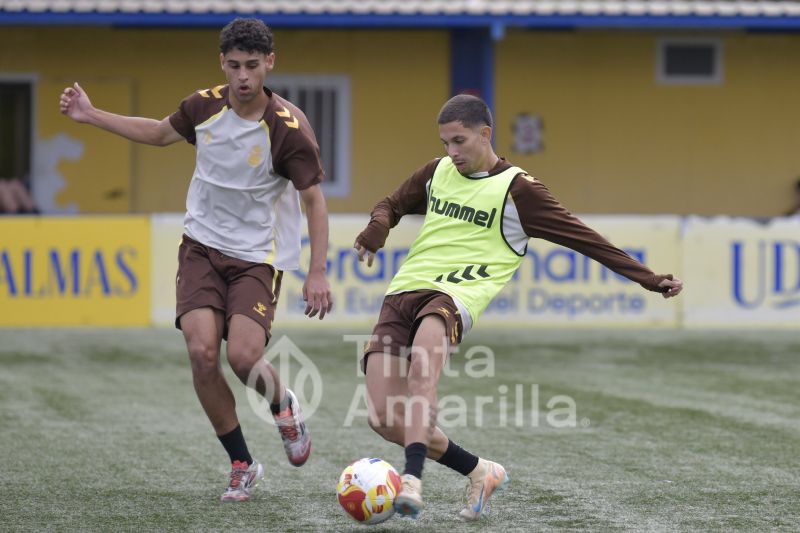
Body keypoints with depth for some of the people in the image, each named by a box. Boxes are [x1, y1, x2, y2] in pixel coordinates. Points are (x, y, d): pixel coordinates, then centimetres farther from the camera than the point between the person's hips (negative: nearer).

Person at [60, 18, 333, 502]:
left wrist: (317, 273, -19)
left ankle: (283, 406, 18)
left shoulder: (289, 129, -18)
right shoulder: (204, 105, -4)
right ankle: (242, 465, 3)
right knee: (202, 352, -14)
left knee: (243, 357, -20)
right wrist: (92, 116, 18)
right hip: (202, 246, 4)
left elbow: (314, 200, -12)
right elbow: (161, 133, 18)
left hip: (258, 256, -3)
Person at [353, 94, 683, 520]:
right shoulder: (438, 172, 16)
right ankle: (480, 472, 14)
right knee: (384, 419, -7)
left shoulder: (516, 189, 1)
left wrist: (648, 279, -3)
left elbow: (583, 238, 1)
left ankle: (412, 479, -49)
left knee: (423, 362, -40)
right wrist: (378, 226, 8)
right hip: (403, 290, 6)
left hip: (456, 294, -6)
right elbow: (393, 204, 34)